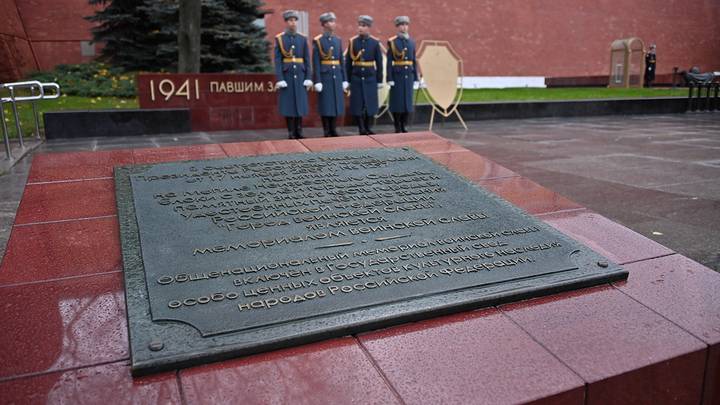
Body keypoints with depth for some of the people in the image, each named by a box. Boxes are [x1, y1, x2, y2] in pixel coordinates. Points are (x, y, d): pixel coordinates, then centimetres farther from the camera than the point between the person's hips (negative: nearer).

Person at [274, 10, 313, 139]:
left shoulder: (303, 39, 8)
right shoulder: (279, 39, 1)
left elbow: (307, 60, 6)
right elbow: (277, 60, -5)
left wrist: (308, 78, -2)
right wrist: (279, 79, -13)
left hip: (300, 75, 2)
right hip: (286, 75, -2)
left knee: (300, 103, 2)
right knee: (288, 104, -2)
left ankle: (299, 132, 10)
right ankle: (291, 133, 5)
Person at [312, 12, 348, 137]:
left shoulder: (338, 40, 11)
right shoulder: (317, 41, -4)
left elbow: (341, 61, 12)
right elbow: (316, 62, -8)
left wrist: (344, 79, 8)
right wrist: (317, 81, -14)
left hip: (337, 76, 5)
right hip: (325, 77, -5)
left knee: (336, 103, 6)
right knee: (325, 104, -2)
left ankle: (333, 130, 14)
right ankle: (327, 132, 5)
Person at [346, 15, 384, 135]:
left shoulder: (375, 42, -1)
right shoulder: (352, 41, 1)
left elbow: (379, 63, 2)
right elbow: (348, 62, 3)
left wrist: (380, 80, 0)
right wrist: (347, 80, 2)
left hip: (370, 78, 0)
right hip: (356, 79, 0)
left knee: (370, 103, 4)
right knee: (357, 105, -1)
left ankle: (368, 128, 16)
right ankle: (361, 129, 7)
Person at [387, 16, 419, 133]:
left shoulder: (411, 42, 11)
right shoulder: (392, 42, -3)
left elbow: (414, 61, 13)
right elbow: (389, 61, -6)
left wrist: (416, 78, 8)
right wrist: (389, 79, -12)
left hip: (409, 76, 4)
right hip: (397, 76, -4)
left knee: (408, 100, 5)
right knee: (397, 101, -2)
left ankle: (404, 127, 13)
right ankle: (397, 128, 6)